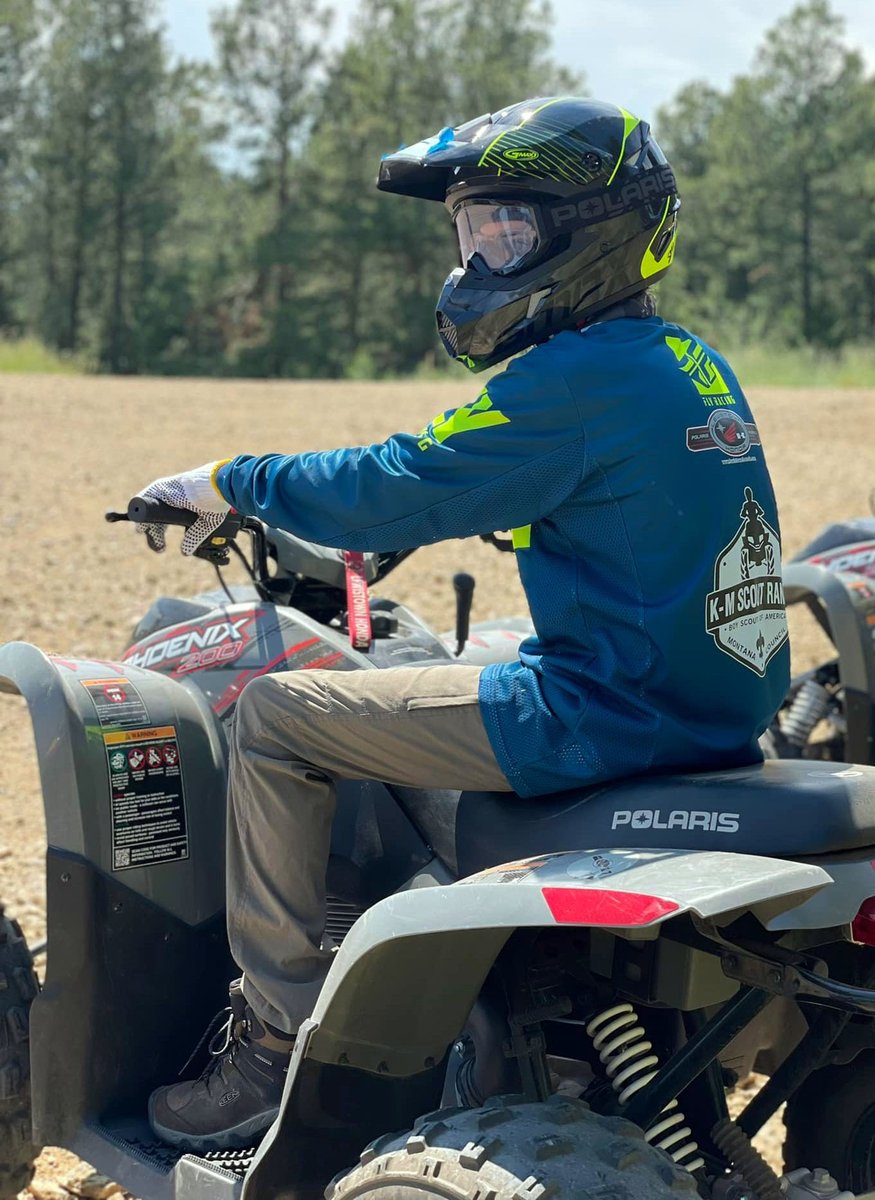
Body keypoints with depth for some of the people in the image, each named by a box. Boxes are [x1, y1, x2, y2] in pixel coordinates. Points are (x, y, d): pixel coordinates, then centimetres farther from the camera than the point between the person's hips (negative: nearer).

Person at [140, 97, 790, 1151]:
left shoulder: (579, 380, -17)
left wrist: (225, 483, -1)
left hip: (604, 716, -10)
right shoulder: (690, 363, 12)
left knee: (273, 715, -2)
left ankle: (280, 1038, 2)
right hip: (721, 706, 10)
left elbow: (392, 492, -15)